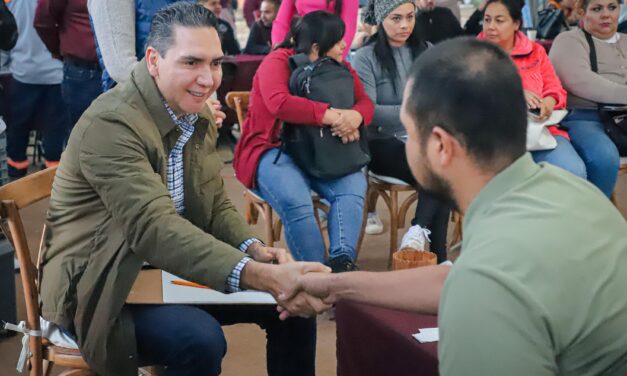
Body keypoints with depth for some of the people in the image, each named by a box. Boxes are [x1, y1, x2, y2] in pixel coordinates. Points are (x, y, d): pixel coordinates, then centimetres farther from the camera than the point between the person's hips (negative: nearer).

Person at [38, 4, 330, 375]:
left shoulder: (197, 114, 3)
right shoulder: (110, 124, -25)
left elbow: (216, 205, 9)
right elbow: (153, 228, -36)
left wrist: (254, 249, -14)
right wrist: (261, 276, -46)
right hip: (98, 288, -8)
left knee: (294, 304, 0)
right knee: (201, 339, -32)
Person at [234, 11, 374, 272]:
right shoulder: (278, 62, -10)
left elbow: (364, 102, -1)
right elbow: (278, 103, -28)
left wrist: (354, 117, -27)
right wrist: (332, 116, -28)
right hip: (272, 150, -5)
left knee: (354, 185, -24)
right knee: (295, 200, -34)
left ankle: (342, 262, -33)